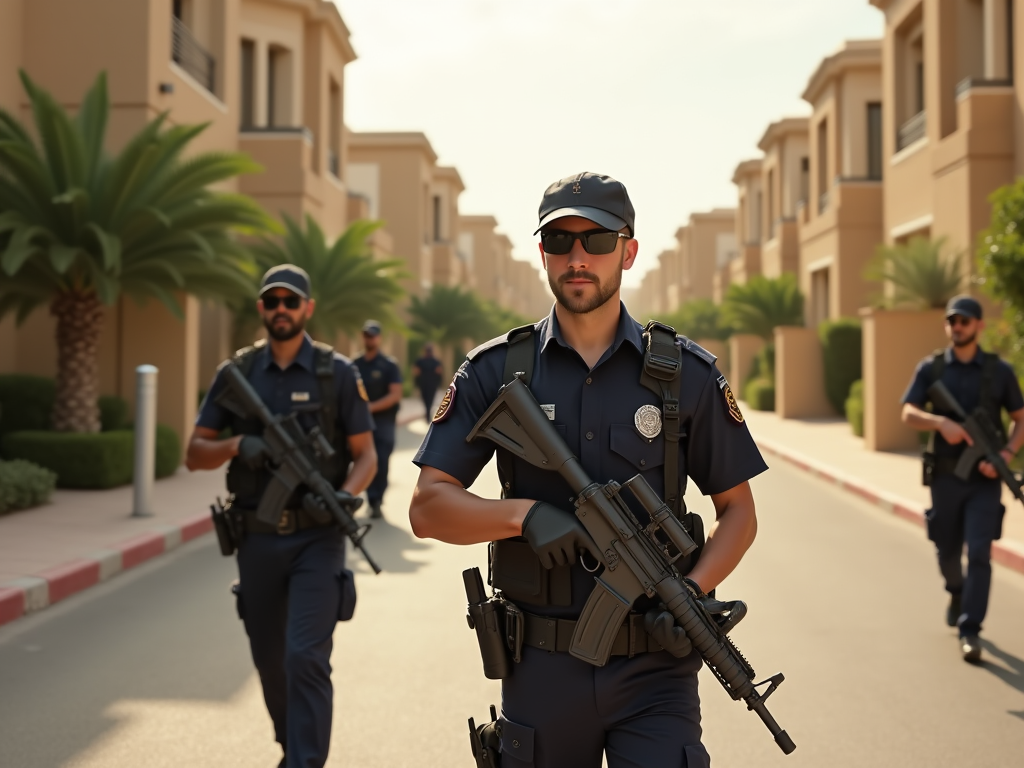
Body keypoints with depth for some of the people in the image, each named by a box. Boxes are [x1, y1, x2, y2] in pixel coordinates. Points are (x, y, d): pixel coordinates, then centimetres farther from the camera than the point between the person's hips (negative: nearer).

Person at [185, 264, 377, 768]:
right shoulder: (236, 374, 5)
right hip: (257, 538, 3)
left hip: (317, 539, -3)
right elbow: (195, 454, 6)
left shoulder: (338, 373, -1)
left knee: (306, 657, -13)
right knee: (269, 657, 15)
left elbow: (366, 454, 0)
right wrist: (236, 445, -15)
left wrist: (345, 496, -20)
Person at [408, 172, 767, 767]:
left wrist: (691, 591, -12)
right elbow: (428, 507, -2)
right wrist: (524, 513, -19)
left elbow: (738, 511, 6)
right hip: (541, 672, 1)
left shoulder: (688, 374, 1)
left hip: (656, 672, -1)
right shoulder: (495, 373, 1)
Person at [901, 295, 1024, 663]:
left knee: (979, 554, -13)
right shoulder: (930, 368, 1)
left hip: (985, 480, -1)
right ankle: (958, 592, 47)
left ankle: (969, 632, -10)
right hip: (945, 478, 2)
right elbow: (909, 414, -9)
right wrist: (942, 422, -30)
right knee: (947, 552, 14)